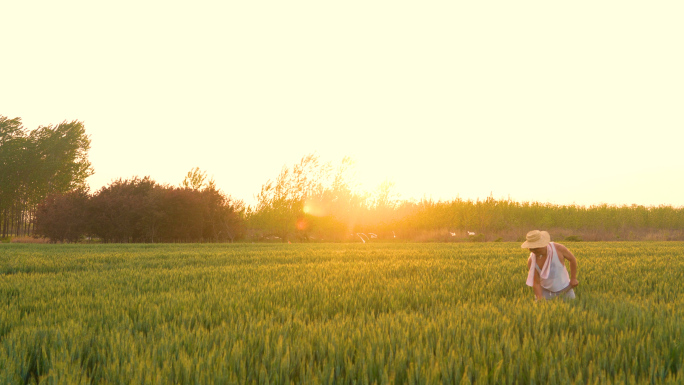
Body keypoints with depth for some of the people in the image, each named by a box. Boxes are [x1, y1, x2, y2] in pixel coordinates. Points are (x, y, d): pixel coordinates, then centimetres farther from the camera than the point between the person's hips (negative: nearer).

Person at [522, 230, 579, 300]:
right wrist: (540, 300, -28)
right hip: (545, 290, 0)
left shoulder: (558, 248, -24)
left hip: (564, 287, 0)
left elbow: (572, 259, -4)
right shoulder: (531, 261, -24)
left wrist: (573, 278, 1)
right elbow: (536, 283, -18)